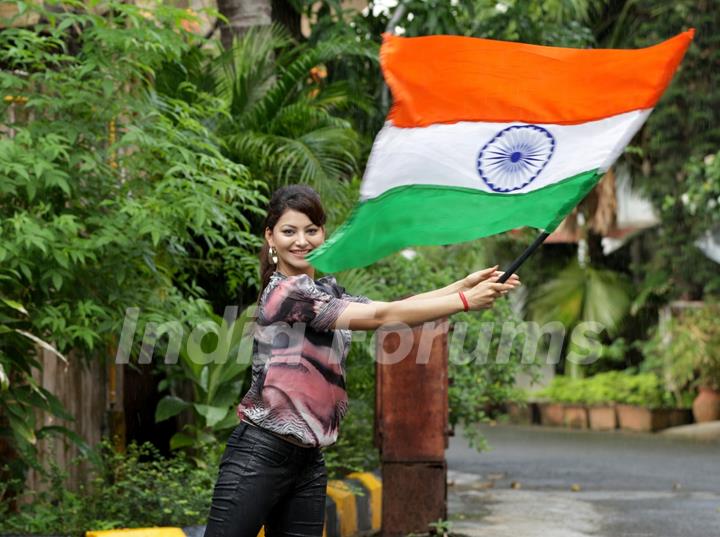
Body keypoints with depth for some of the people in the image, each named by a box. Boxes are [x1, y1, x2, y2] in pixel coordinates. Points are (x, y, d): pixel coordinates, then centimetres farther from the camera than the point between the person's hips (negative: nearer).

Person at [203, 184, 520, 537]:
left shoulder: (327, 291, 15)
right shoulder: (284, 290, -12)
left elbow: (394, 307, 5)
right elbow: (381, 316, -16)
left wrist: (466, 284, -4)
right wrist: (465, 301, -14)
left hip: (308, 460, 8)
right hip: (260, 454, -8)